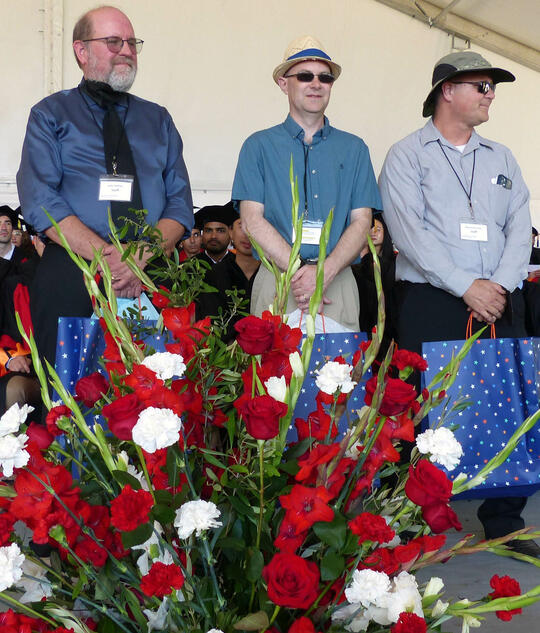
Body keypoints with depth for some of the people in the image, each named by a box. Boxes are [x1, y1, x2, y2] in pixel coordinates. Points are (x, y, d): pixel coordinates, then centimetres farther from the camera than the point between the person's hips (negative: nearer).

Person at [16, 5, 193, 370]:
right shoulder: (51, 115, 8)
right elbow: (40, 202, -6)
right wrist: (111, 259, -17)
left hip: (152, 281, 2)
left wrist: (143, 258, -12)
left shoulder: (158, 119, 17)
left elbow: (180, 204, 8)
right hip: (72, 278, -2)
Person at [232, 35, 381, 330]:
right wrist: (298, 272, -13)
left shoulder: (353, 149, 13)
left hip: (338, 281, 1)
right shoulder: (259, 146, 9)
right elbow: (252, 220, -1)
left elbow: (361, 221, 5)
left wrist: (325, 272, -12)